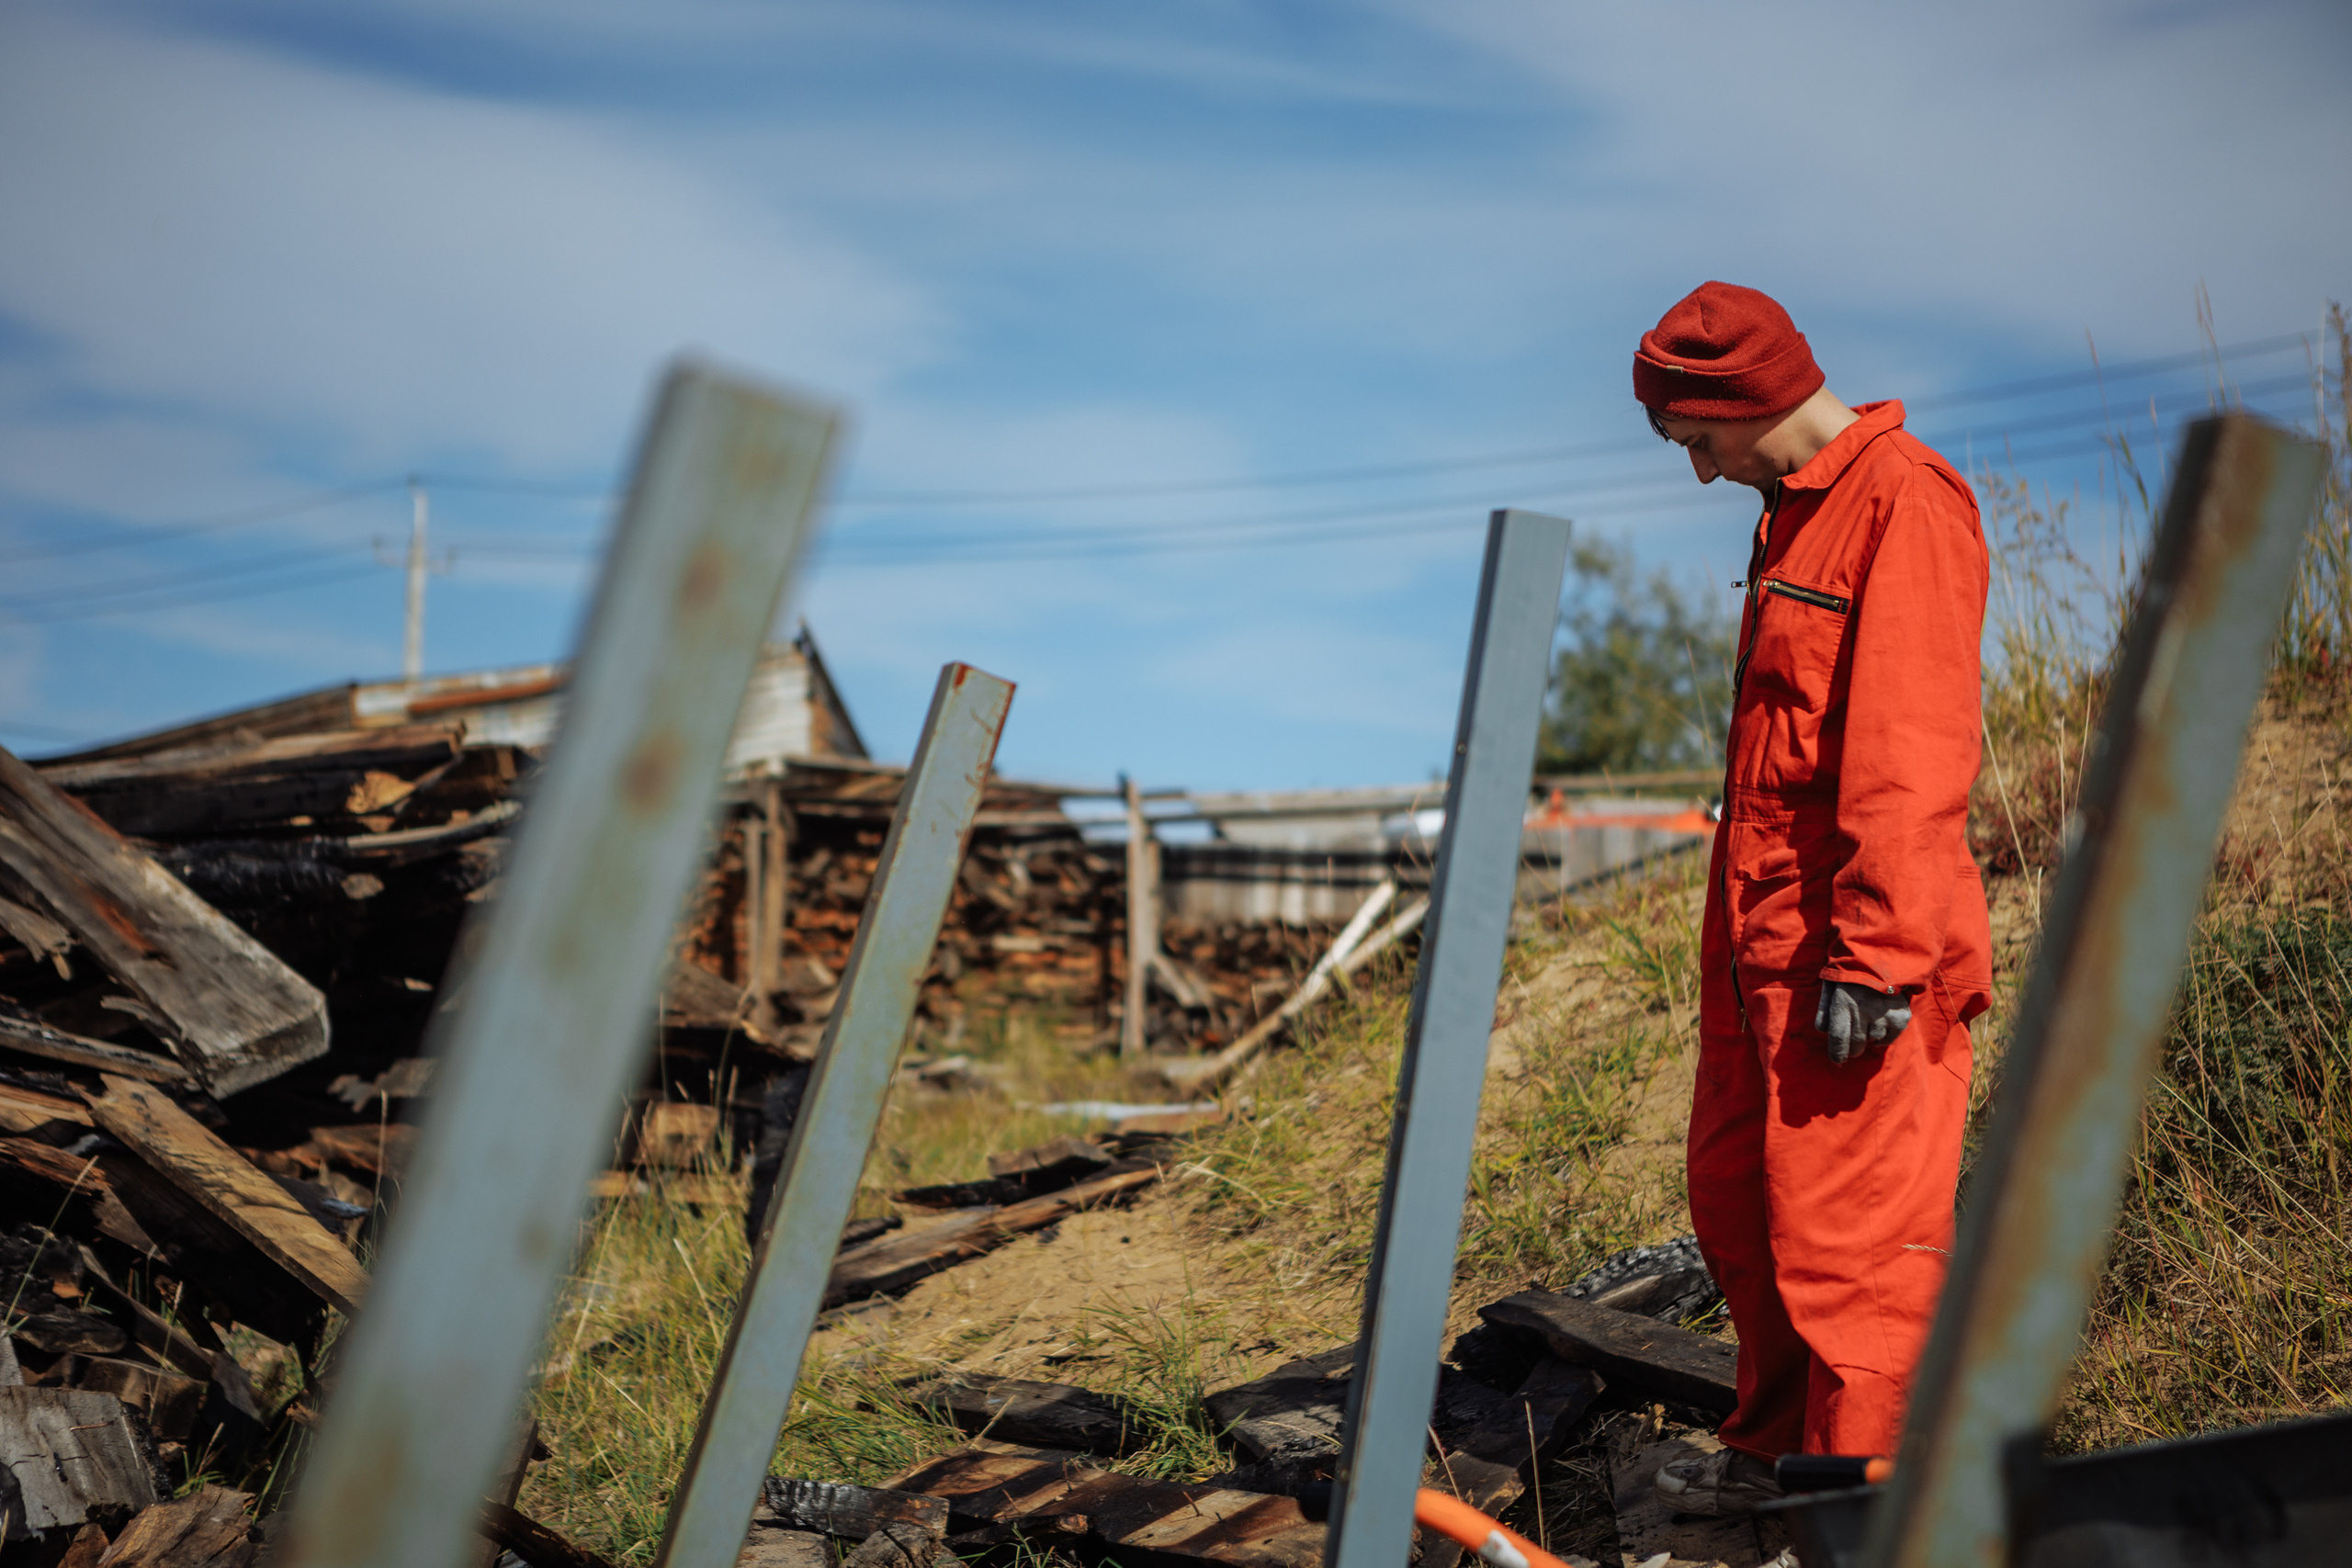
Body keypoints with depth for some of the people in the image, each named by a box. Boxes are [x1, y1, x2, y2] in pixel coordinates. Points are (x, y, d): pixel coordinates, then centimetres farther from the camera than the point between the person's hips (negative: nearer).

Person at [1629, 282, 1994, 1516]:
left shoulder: (1906, 504, -13)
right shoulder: (1797, 510, 18)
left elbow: (1911, 758, -20)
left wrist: (1874, 959, -24)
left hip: (1855, 954, -10)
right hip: (1760, 944, 10)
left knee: (1845, 1239, -4)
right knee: (1738, 1208, 18)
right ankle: (1778, 1449, 34)